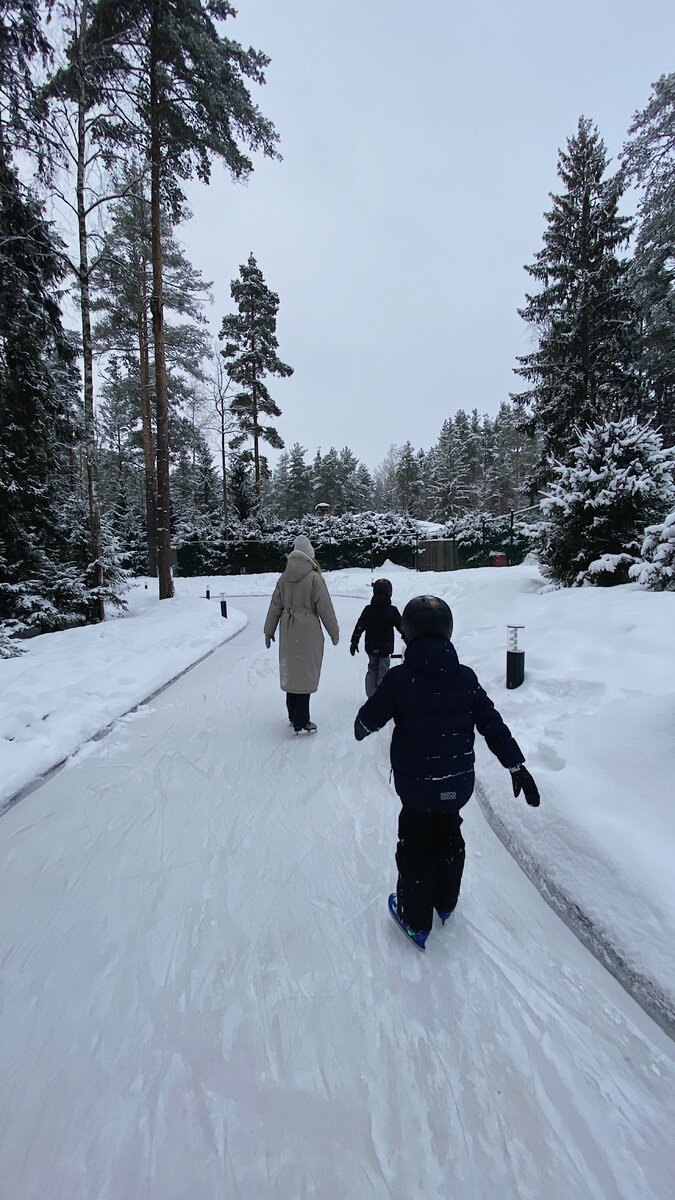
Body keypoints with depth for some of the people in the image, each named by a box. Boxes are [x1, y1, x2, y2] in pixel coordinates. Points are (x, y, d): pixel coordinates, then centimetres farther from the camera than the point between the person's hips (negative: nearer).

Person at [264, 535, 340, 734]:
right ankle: (301, 723, 7)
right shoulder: (314, 578, -13)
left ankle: (293, 717, 32)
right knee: (305, 674, 2)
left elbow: (275, 606, 8)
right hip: (308, 632, -5)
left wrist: (269, 630, 19)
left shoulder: (284, 578, 2)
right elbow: (325, 608, -9)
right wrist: (334, 632, 2)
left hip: (288, 632, 5)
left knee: (291, 672, 17)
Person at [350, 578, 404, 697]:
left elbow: (359, 627, -1)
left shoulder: (368, 609, -3)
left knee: (372, 669, 18)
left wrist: (354, 642, 7)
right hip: (385, 648, -3)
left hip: (370, 647, 3)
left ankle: (371, 695, 21)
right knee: (383, 672, 6)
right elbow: (401, 627, -2)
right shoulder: (392, 610, -10)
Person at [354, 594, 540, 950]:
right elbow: (493, 725, -4)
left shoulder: (398, 678, -19)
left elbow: (370, 717, -6)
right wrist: (517, 766, 4)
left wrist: (361, 729, 16)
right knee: (448, 838, 26)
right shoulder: (465, 677, -8)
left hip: (415, 784, -4)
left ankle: (416, 921, 32)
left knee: (415, 847, 16)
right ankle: (446, 903, 48)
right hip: (458, 783, 4)